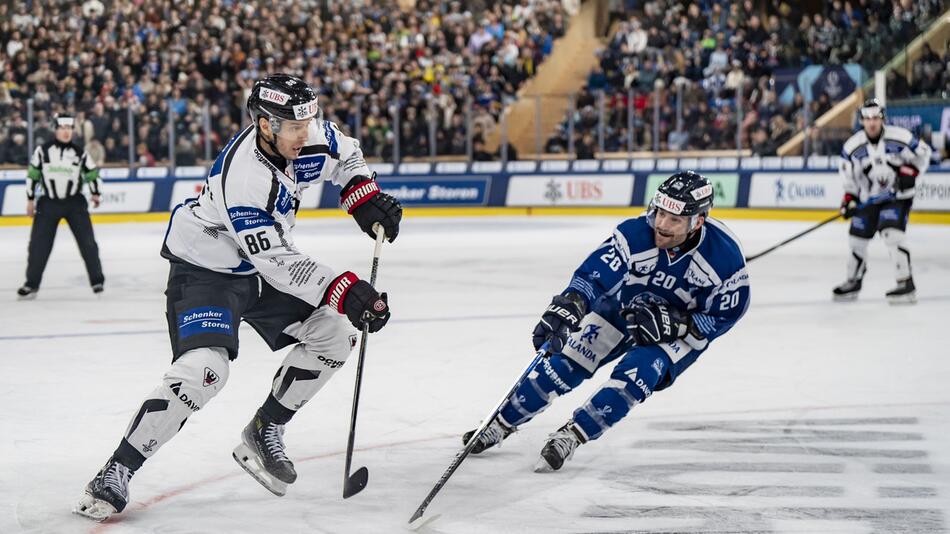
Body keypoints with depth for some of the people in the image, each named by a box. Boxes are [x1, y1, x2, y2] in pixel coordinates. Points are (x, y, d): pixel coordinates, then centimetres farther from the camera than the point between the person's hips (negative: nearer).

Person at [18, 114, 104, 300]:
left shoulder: (80, 152, 0)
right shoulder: (42, 150, -3)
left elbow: (92, 172, 11)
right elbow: (32, 174, 4)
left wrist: (95, 193, 6)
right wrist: (30, 200, 4)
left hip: (75, 203, 0)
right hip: (49, 202, 0)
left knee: (87, 241, -3)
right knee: (39, 244, -2)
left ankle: (97, 280, 10)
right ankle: (31, 283, 8)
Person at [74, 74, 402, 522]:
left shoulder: (310, 133, -12)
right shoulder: (243, 176, -34)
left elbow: (345, 154, 14)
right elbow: (278, 262, -33)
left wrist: (365, 196, -2)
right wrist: (344, 290, -36)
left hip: (258, 265, 8)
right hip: (205, 269, -8)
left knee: (333, 335, 2)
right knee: (203, 369, -26)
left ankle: (263, 434, 15)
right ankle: (117, 471, -17)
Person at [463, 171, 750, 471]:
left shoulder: (724, 256, -29)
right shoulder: (636, 233, -29)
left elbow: (724, 316, -17)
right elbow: (594, 274, -35)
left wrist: (672, 323, -29)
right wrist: (568, 305, -54)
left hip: (683, 327, -1)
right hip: (624, 306, 2)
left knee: (637, 373, -27)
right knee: (567, 360, -9)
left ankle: (571, 435, -14)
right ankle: (502, 423, 7)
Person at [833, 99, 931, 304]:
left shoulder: (899, 137, -17)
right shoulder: (853, 146, -8)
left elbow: (923, 153, -5)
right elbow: (848, 174, 2)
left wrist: (910, 171, -19)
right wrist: (849, 199, -8)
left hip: (898, 196, -4)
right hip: (869, 198, 4)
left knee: (892, 233, -23)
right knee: (857, 238, 9)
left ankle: (906, 285, -21)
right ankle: (853, 282, 31)